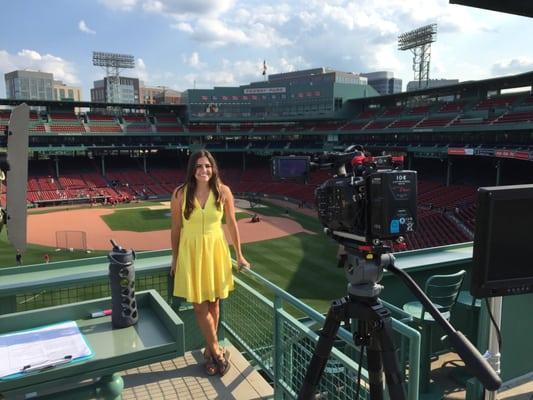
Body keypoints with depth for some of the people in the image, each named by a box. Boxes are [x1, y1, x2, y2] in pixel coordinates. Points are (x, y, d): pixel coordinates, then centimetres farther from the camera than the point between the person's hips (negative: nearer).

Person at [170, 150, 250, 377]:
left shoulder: (223, 191, -7)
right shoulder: (180, 194, -8)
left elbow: (232, 224, 2)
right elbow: (176, 228, 0)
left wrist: (239, 255, 7)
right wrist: (175, 259, 5)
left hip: (216, 250, 1)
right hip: (191, 251, 0)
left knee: (213, 303, 11)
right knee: (199, 305, 4)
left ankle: (210, 350, 31)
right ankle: (217, 352, 22)